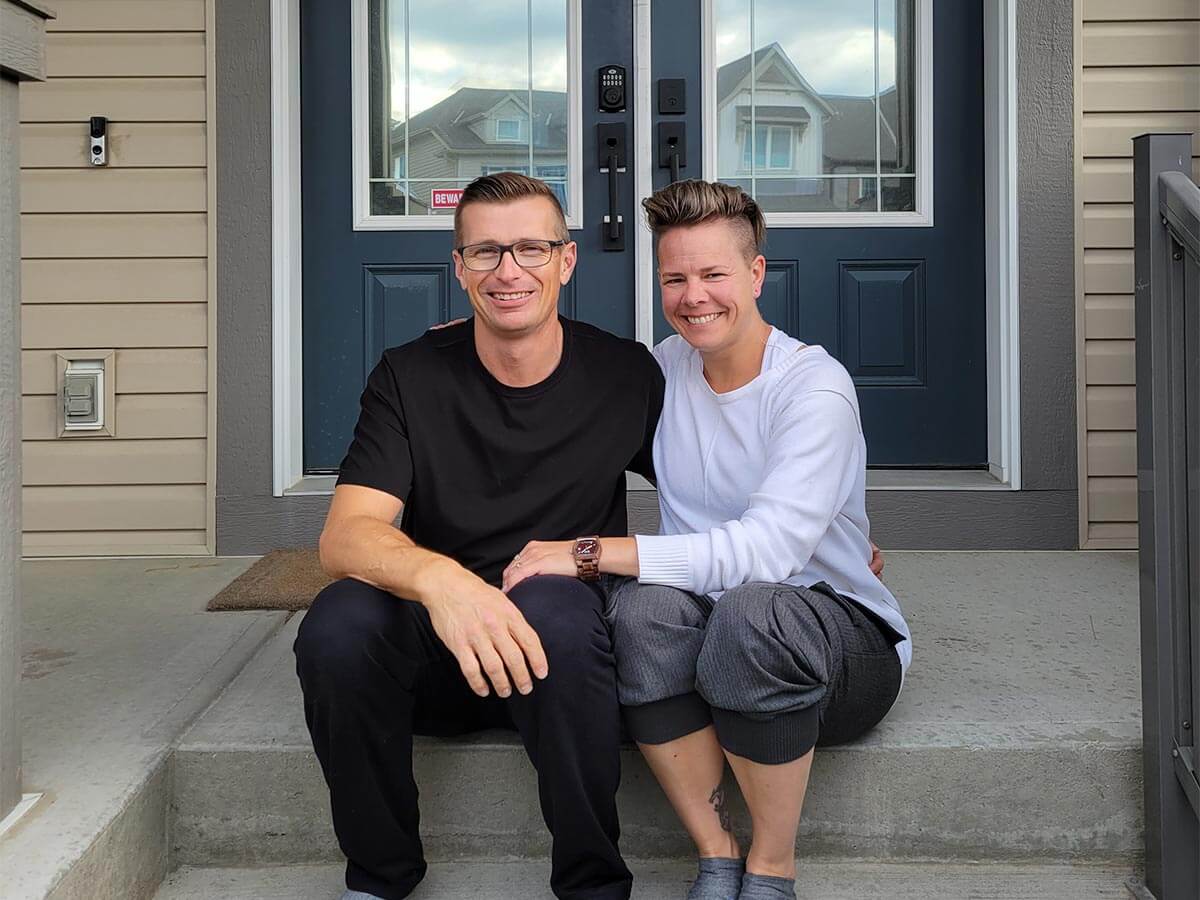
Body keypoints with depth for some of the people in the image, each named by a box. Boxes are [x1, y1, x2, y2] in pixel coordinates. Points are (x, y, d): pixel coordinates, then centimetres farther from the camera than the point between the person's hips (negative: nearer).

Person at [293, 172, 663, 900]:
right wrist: (435, 576, -39)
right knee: (339, 622, -30)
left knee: (555, 606, -34)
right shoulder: (411, 378, -4)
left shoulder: (625, 375, -2)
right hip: (434, 650, 1)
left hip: (563, 650, 0)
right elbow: (344, 538, -16)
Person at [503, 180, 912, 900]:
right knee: (642, 608, -31)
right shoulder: (669, 365, 6)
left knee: (752, 608, -39)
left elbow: (767, 550, -28)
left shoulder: (815, 387, -14)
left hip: (847, 642, -4)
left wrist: (588, 552, -30)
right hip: (712, 629, 4)